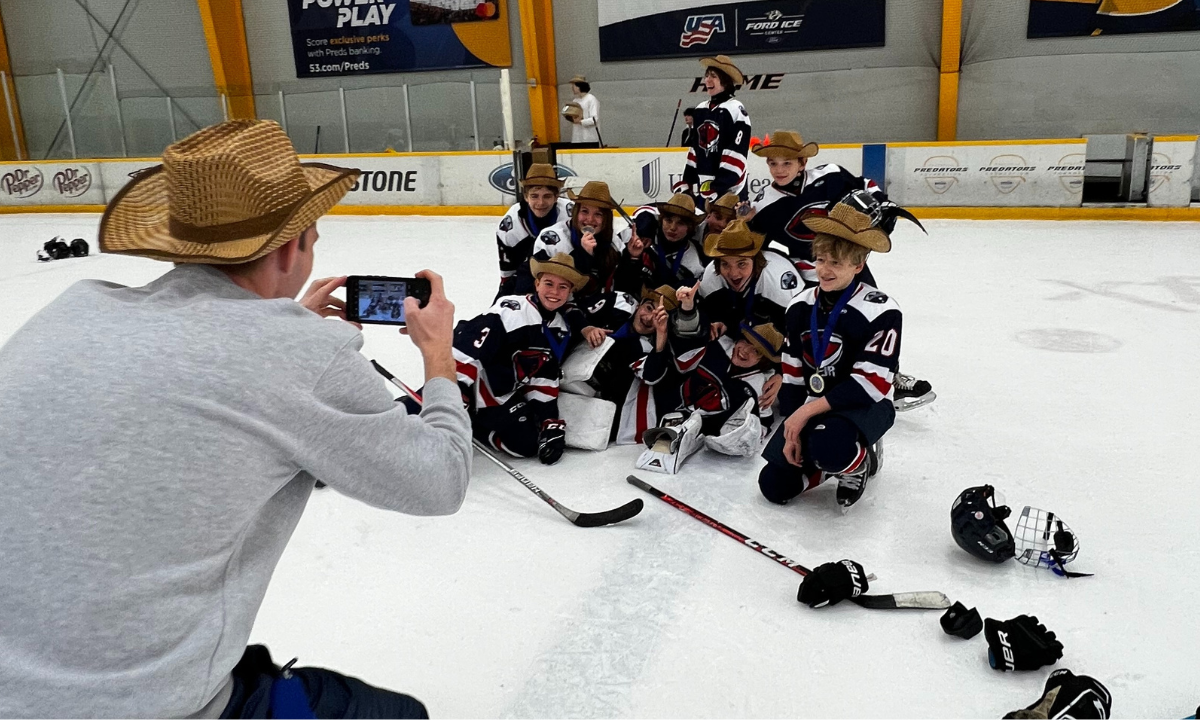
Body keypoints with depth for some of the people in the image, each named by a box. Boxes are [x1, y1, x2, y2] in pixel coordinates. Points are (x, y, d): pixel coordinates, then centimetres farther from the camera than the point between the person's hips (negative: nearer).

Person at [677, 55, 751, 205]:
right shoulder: (700, 110, 14)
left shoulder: (735, 109, -9)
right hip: (701, 188, 8)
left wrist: (718, 187, -20)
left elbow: (737, 152, -15)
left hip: (729, 188, -7)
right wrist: (687, 181, 14)